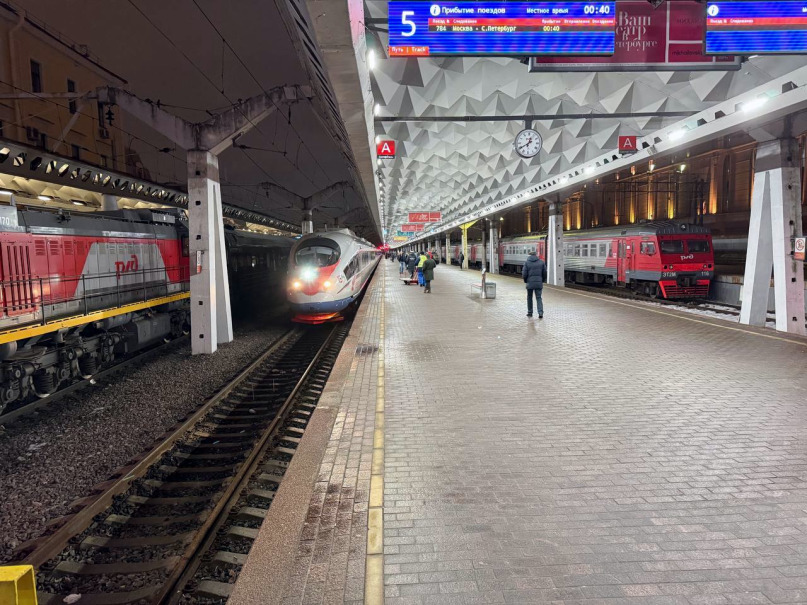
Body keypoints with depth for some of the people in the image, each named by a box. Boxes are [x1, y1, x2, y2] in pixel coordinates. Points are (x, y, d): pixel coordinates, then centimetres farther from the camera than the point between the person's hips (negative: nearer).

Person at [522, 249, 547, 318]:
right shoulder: (541, 262, 2)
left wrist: (526, 281, 11)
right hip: (539, 283, 1)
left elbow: (524, 274, -6)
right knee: (539, 298, 5)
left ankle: (530, 312, 21)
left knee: (529, 298, 15)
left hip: (530, 283, -1)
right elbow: (545, 273, 3)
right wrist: (542, 281, 17)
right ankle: (540, 313, -10)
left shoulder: (527, 262, -4)